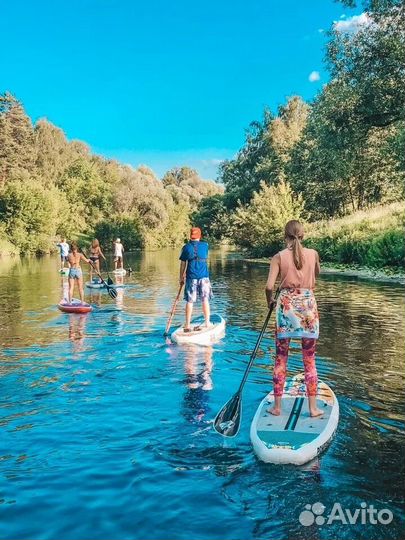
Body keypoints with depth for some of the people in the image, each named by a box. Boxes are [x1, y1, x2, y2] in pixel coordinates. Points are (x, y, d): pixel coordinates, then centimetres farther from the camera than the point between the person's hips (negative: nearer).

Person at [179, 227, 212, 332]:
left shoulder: (186, 247, 0)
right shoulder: (205, 245, 4)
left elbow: (183, 264, 3)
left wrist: (181, 277, 12)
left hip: (191, 277, -1)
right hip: (204, 276, 1)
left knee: (189, 301, 3)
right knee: (205, 300, 9)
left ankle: (187, 325, 5)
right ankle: (207, 323, 13)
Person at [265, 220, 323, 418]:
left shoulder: (279, 257, -5)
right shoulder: (313, 254, 1)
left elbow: (269, 286, -11)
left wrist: (269, 301, 8)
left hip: (286, 305, -1)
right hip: (308, 305, 1)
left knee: (280, 359, 9)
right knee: (309, 361, 9)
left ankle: (277, 407, 16)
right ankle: (313, 408, 15)